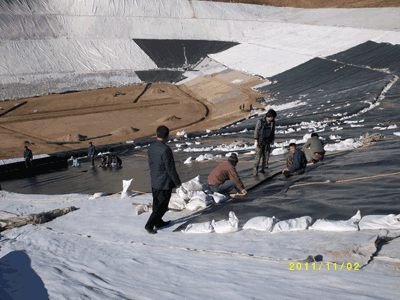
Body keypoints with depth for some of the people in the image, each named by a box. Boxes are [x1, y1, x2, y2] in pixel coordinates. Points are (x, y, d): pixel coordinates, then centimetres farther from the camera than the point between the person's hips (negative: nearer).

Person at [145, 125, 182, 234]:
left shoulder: (151, 147, 0)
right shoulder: (165, 149, -26)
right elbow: (170, 168, -21)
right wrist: (177, 181, -8)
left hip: (154, 181, 8)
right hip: (164, 182, -8)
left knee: (157, 203, 20)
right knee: (162, 205, 5)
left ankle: (158, 222, 34)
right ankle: (149, 225, 6)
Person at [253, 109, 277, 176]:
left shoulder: (272, 122, 2)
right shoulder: (260, 121, -13)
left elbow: (273, 131, 13)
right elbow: (256, 131, -10)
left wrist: (272, 140, 14)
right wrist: (256, 141, -13)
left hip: (267, 141, 5)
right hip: (260, 141, -5)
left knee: (266, 155, 4)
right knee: (258, 156, -8)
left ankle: (263, 169, 17)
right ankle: (255, 171, -2)